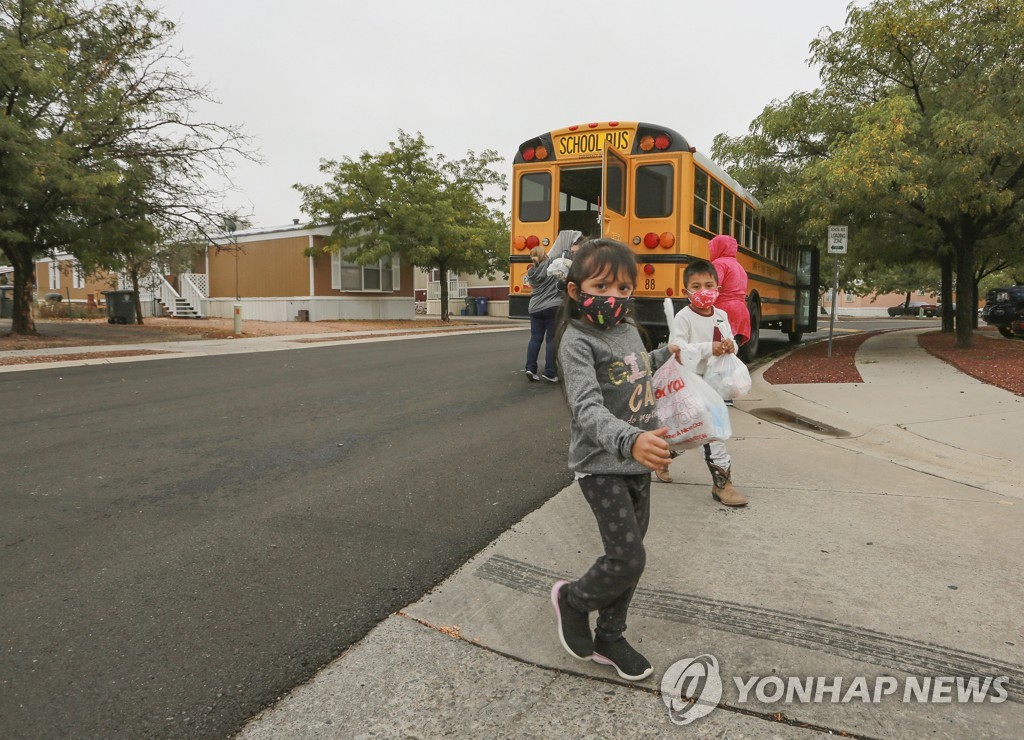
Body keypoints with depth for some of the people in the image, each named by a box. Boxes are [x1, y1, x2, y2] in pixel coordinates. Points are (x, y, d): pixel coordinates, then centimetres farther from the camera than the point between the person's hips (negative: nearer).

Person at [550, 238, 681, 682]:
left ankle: (609, 638, 32)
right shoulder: (577, 341, -18)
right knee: (627, 559, -9)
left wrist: (665, 356, 28)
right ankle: (572, 600, 21)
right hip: (602, 467, -8)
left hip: (639, 464, 8)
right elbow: (588, 409, -33)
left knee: (629, 556, 14)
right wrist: (630, 440, -48)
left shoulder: (628, 329, 6)